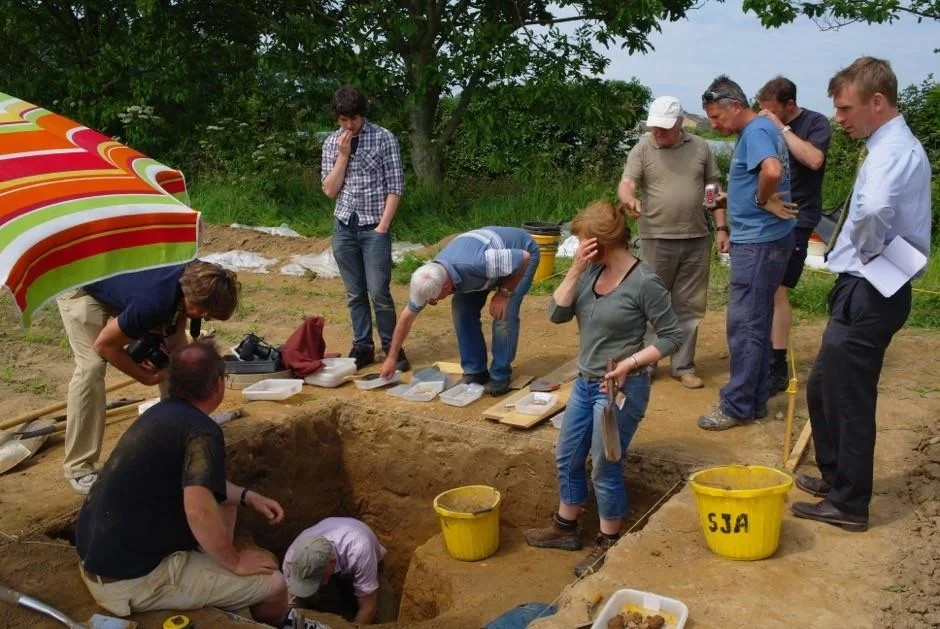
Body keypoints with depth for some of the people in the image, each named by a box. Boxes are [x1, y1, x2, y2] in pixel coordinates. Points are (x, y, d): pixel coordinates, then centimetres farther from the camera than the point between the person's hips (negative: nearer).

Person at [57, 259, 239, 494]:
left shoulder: (196, 276, -23)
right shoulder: (153, 302, -42)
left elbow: (175, 340, -7)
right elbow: (104, 345, -26)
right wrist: (145, 377, -15)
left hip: (127, 280, 7)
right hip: (83, 287, -7)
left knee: (174, 358, 3)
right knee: (91, 367, -19)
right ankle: (79, 468, -9)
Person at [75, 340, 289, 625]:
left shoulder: (162, 412, 8)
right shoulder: (202, 431, -20)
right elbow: (198, 509, -34)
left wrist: (247, 496, 16)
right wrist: (236, 561, -18)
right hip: (133, 579, -10)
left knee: (224, 498, 22)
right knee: (273, 585, -7)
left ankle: (220, 600, 29)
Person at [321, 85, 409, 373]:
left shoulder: (384, 139, -4)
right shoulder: (332, 143, 6)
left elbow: (395, 187, -5)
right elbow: (330, 190, 1)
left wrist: (383, 226, -10)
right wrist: (343, 155, -9)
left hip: (374, 226, -3)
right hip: (344, 227, 4)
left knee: (378, 292, -6)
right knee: (355, 293, 8)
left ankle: (392, 347, 8)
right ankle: (363, 346, 18)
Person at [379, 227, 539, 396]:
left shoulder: (477, 264, -43)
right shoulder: (429, 280, -22)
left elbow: (524, 257, -31)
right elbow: (406, 317, -7)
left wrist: (503, 293, -26)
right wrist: (391, 358, -2)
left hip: (521, 250, -6)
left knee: (504, 312, -20)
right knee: (462, 308, -8)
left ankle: (500, 375, -5)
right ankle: (475, 371, 4)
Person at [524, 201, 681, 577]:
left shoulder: (644, 282, -18)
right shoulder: (592, 272, 0)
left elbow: (671, 337, -13)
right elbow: (557, 314, -6)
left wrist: (630, 363, -22)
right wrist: (576, 269, -14)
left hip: (620, 389, -7)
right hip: (585, 383, 8)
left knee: (605, 470, 5)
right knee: (567, 458, 19)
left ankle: (608, 544, 27)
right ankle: (565, 528, 40)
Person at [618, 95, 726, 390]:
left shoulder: (700, 147, 7)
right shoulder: (642, 149, 0)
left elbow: (714, 189, 12)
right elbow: (626, 184, -12)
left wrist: (721, 228, 6)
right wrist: (629, 199, -35)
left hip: (697, 239, 2)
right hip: (658, 240, -2)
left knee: (689, 307, 8)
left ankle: (683, 366, 18)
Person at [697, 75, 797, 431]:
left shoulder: (756, 132, -15)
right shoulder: (757, 131, 16)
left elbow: (772, 171, -35)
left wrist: (762, 200, -18)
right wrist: (728, 200, 10)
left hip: (759, 241, -10)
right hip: (758, 239, 10)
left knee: (744, 325, -4)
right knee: (756, 323, 14)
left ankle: (738, 406, 5)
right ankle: (755, 400, 23)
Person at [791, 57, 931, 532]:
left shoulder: (895, 150, -19)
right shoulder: (892, 146, 13)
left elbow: (875, 208, -40)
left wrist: (870, 251, -22)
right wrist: (869, 251, 11)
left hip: (867, 294, -10)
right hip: (864, 291, 10)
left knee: (849, 400, 2)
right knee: (822, 388, 20)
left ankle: (848, 504, 17)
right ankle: (835, 476, 36)